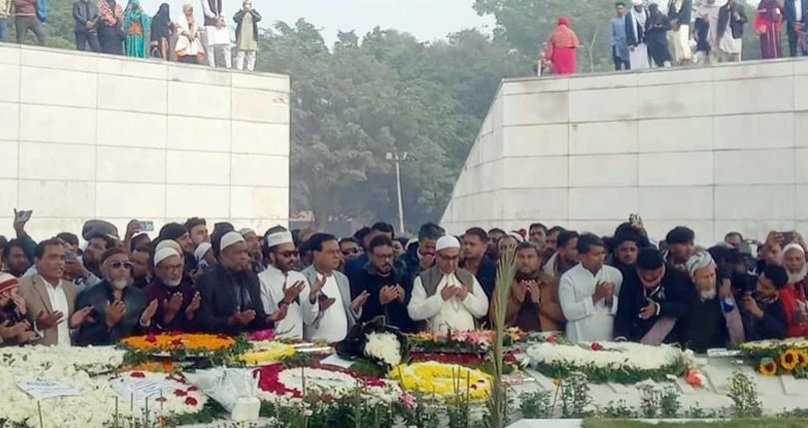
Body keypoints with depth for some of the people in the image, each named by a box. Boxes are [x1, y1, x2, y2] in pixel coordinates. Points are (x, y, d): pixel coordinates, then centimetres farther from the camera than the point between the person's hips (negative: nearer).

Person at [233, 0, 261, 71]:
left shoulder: (254, 13, 12)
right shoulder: (240, 13, 7)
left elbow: (259, 18, -7)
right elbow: (235, 19, -12)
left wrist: (251, 11, -12)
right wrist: (243, 12, -12)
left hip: (252, 36, 3)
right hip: (242, 36, -3)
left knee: (252, 54, 0)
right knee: (241, 53, -10)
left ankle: (250, 70, 3)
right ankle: (239, 69, -11)